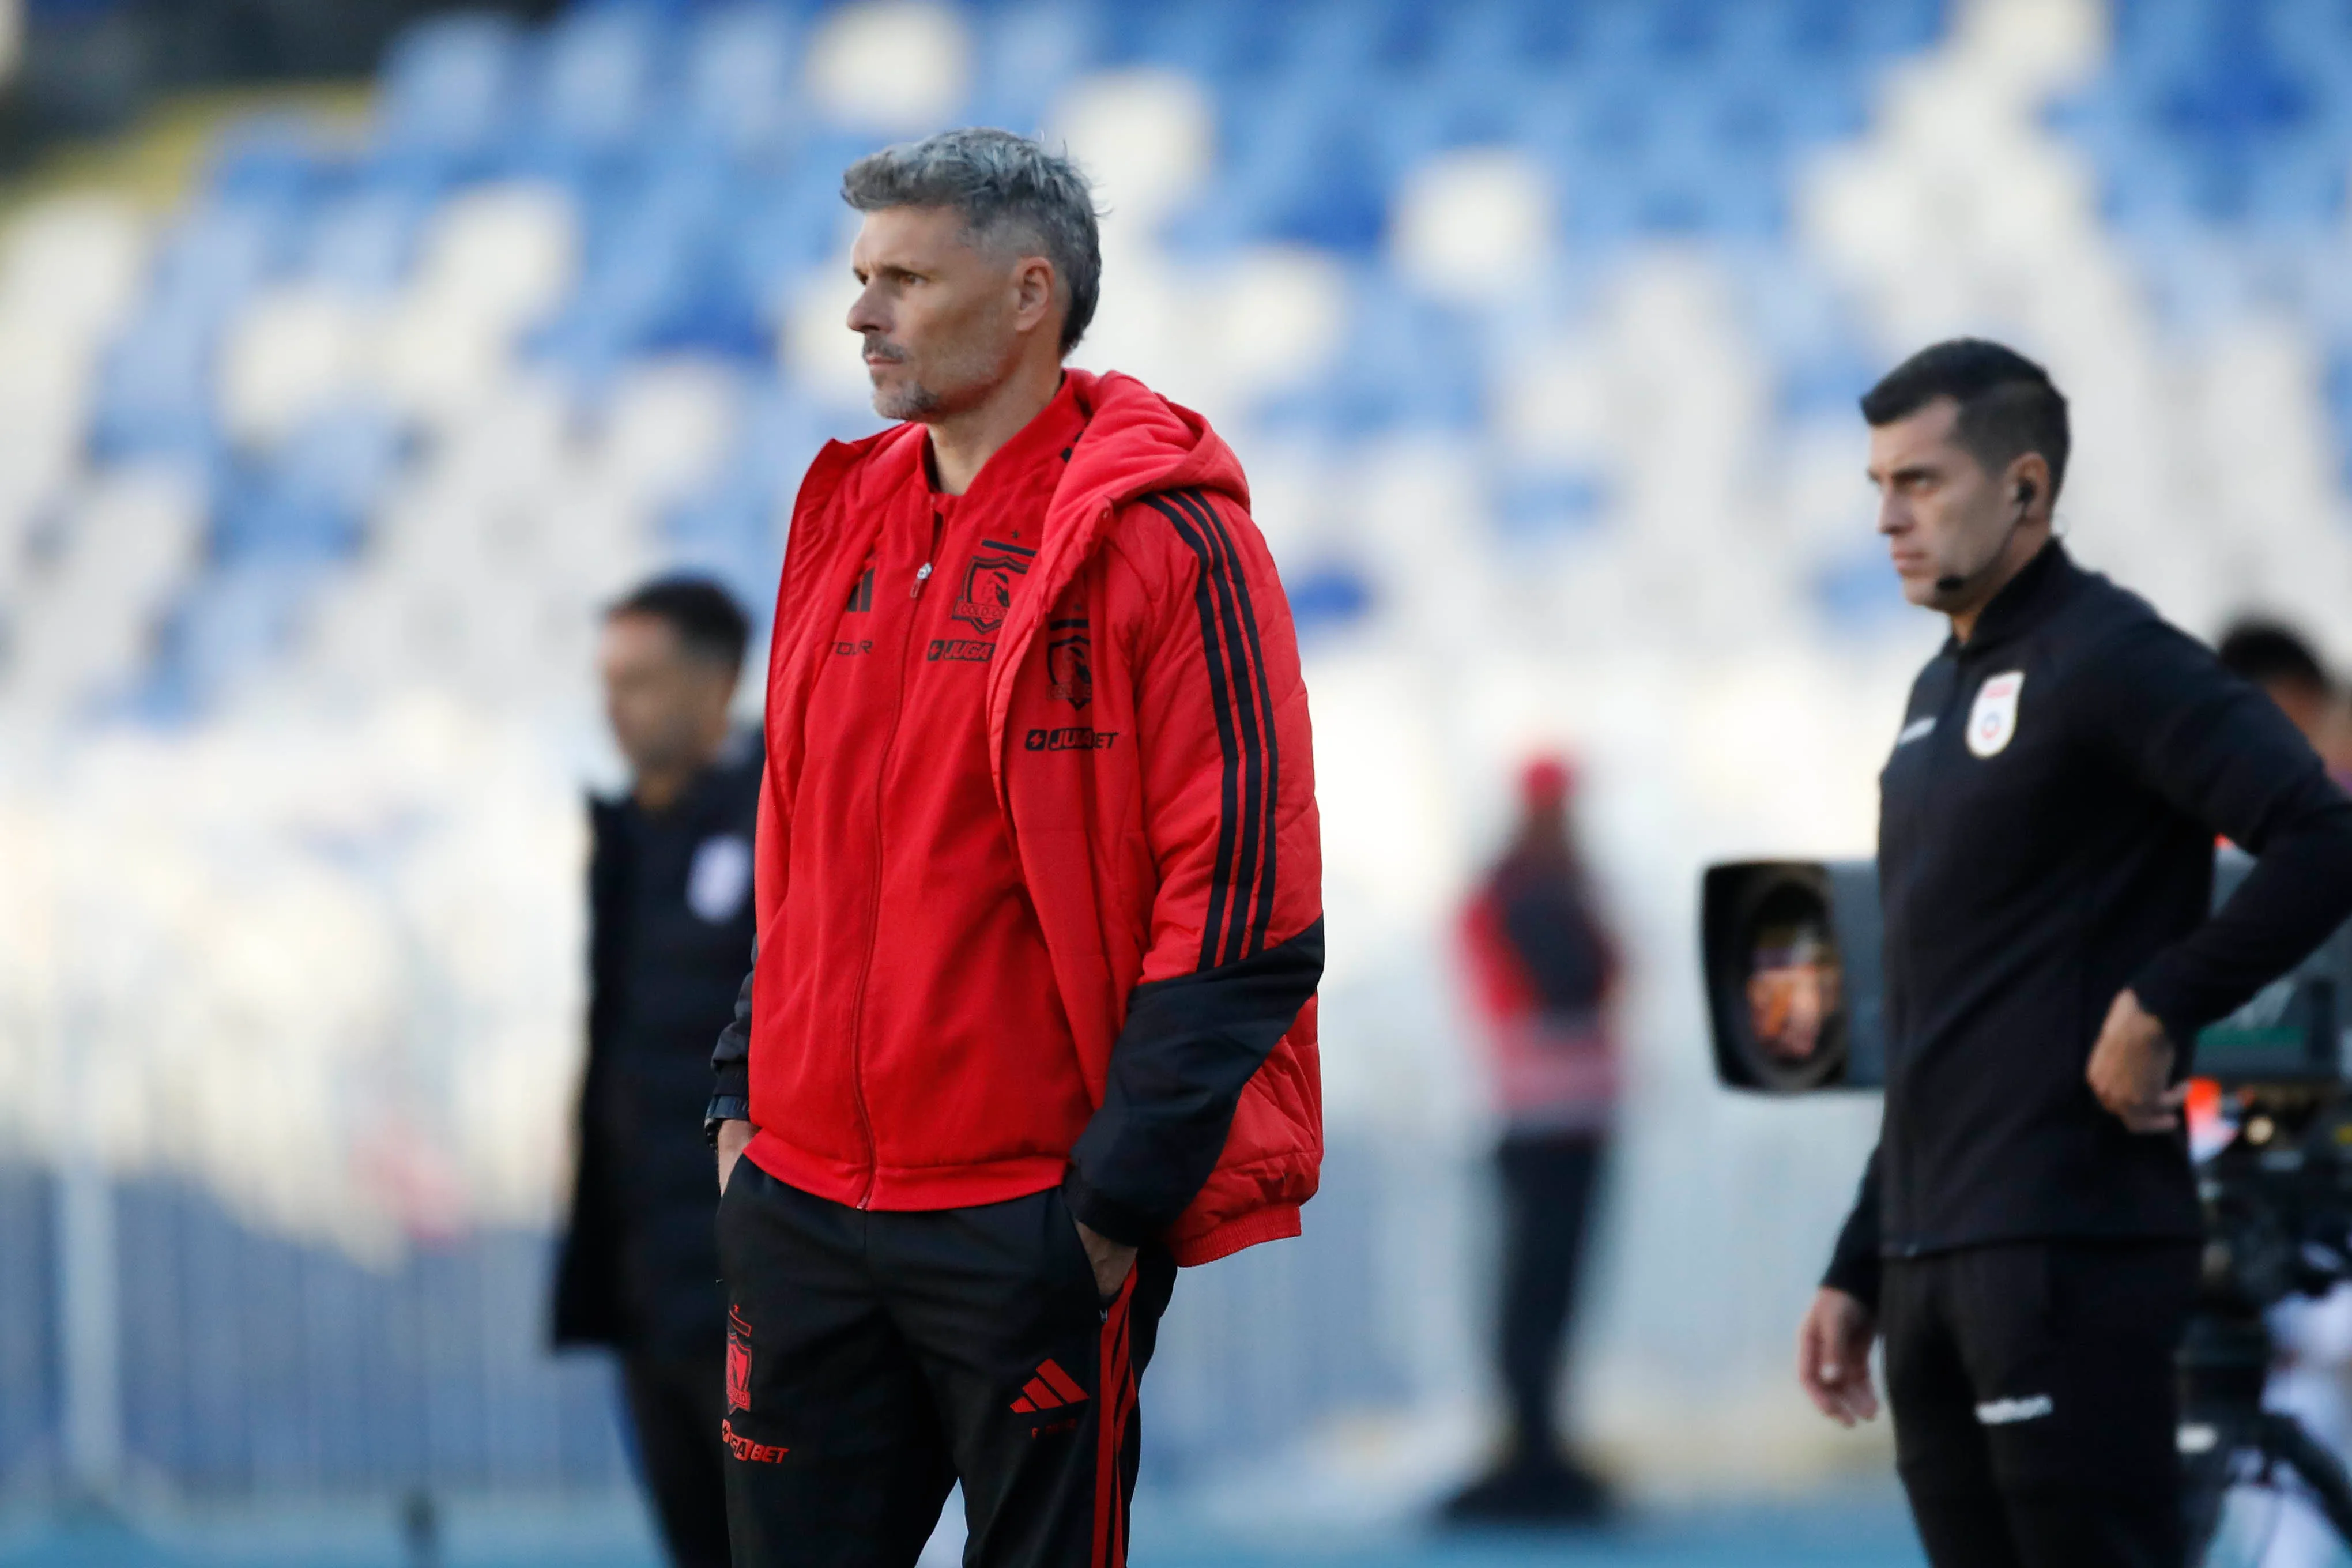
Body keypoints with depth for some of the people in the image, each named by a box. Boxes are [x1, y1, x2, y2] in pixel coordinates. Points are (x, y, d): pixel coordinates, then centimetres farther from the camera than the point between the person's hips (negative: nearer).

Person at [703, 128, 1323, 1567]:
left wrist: (1118, 1198, -16)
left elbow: (1242, 906, -13)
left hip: (1032, 1221, -7)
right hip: (808, 1209, 7)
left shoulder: (1165, 540, -9)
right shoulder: (852, 519, 13)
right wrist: (747, 1094, 13)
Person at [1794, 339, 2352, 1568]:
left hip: (2070, 1252, -9)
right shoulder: (1940, 694, 20)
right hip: (1934, 1264, 9)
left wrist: (2157, 1010, -16)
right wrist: (1857, 1272, 21)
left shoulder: (2111, 661, -8)